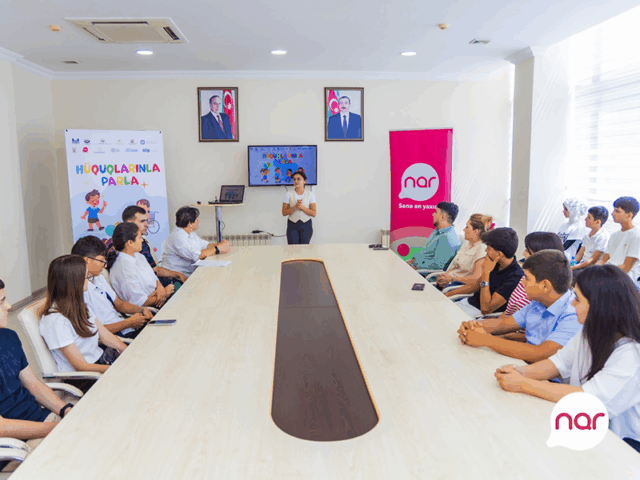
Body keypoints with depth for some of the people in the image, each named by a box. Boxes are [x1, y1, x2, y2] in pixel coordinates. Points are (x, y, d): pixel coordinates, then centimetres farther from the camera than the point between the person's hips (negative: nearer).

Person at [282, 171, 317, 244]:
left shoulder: (310, 194, 1)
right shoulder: (288, 194, 0)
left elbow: (313, 213, -4)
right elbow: (284, 213, -4)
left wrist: (302, 207, -18)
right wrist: (295, 207, -19)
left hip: (306, 225, 1)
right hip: (292, 225, 0)